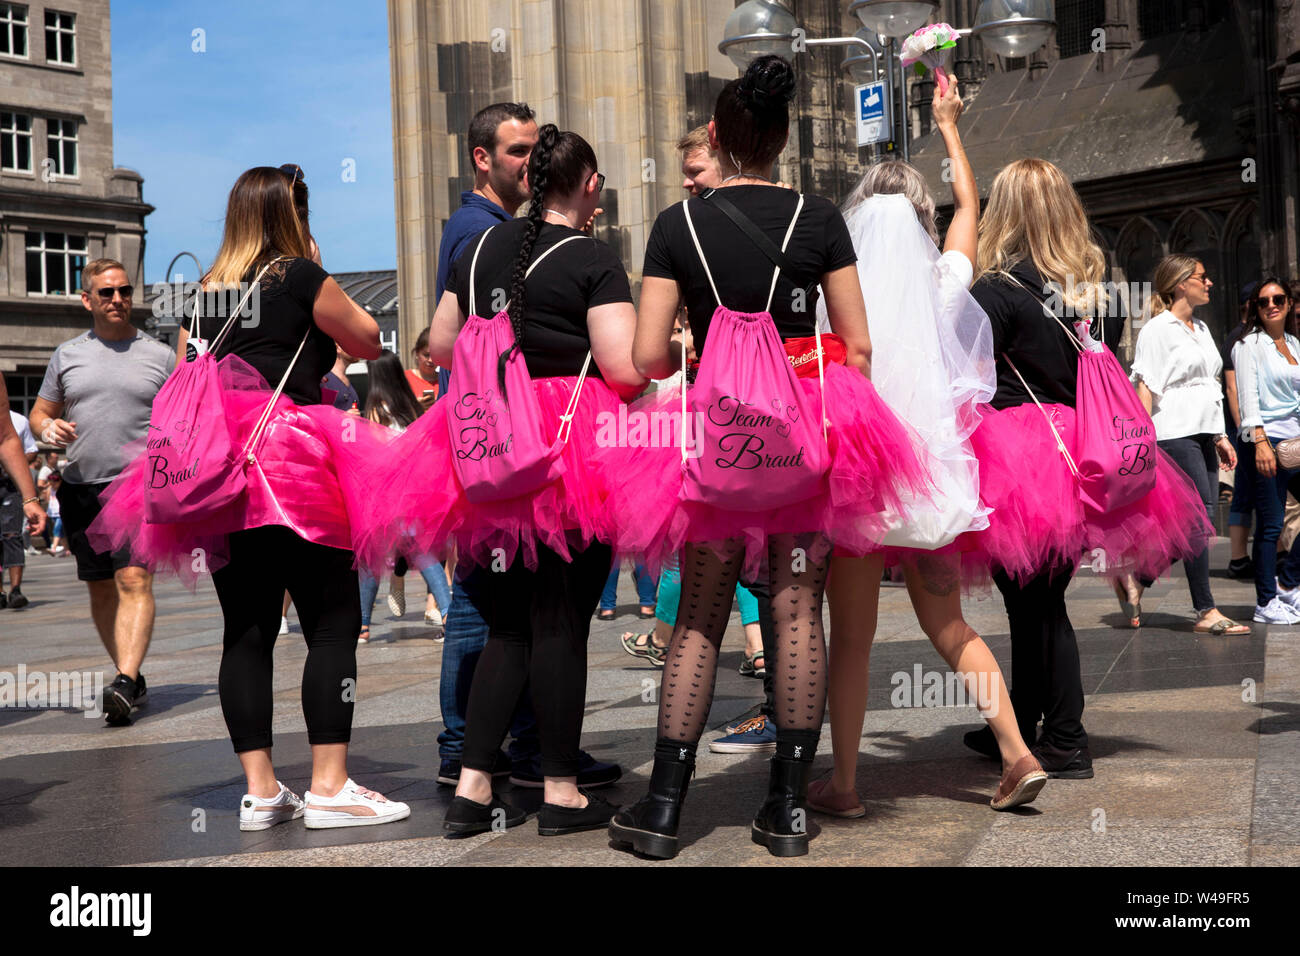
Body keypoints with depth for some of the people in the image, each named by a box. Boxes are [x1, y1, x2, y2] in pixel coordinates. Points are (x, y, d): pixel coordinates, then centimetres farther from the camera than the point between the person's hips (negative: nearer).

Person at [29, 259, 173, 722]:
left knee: (134, 581, -17)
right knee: (100, 589, 9)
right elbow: (39, 412, 19)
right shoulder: (67, 354, 13)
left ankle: (124, 683, -25)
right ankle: (132, 678, 20)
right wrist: (47, 427, -5)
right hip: (81, 487, 4)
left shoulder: (159, 355, 7)